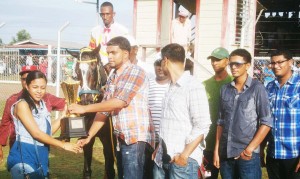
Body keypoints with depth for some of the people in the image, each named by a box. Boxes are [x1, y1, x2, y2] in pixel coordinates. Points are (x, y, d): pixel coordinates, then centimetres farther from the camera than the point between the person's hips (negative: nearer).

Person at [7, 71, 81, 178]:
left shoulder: (42, 105, 12)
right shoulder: (22, 104, -13)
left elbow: (48, 131, 10)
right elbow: (36, 133, -19)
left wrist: (64, 115, 5)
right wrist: (63, 145, -17)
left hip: (40, 156, 8)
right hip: (24, 156, -8)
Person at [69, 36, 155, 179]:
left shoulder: (136, 72, -8)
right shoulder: (112, 79, 17)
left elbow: (119, 102, -18)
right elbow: (103, 110, 16)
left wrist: (84, 108, -15)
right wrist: (89, 136, 8)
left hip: (136, 138, -8)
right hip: (121, 139, 8)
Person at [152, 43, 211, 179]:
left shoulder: (193, 86, -11)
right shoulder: (172, 87, 14)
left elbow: (202, 126, -15)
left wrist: (185, 155, -17)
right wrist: (159, 148, 14)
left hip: (183, 159, -7)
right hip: (163, 157, 7)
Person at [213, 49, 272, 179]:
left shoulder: (257, 88, -4)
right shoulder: (225, 89, 8)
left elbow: (266, 122, -7)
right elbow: (221, 121, 11)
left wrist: (249, 149, -11)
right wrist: (216, 150, 6)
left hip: (248, 155, -4)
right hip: (225, 153, 4)